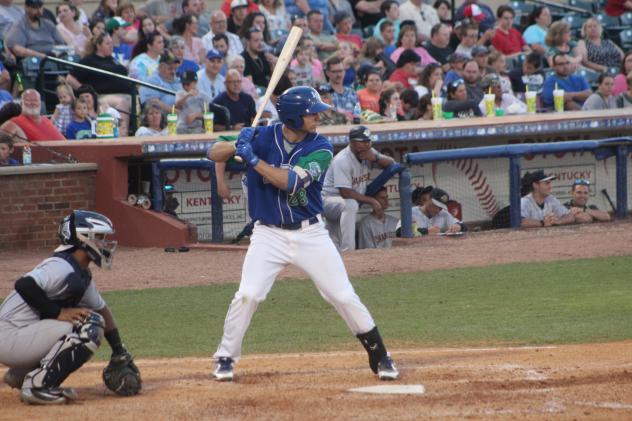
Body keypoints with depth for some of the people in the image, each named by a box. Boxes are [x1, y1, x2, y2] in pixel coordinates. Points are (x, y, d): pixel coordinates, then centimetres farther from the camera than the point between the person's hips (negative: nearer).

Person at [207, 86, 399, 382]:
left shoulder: (320, 148, -9)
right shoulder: (263, 137, -6)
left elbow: (291, 181, -23)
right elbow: (214, 153, -6)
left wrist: (253, 159, -28)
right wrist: (238, 146, -27)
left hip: (310, 234, 0)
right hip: (269, 235, 0)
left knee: (344, 296, 0)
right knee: (247, 295, -14)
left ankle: (379, 356, 15)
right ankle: (225, 359, 3)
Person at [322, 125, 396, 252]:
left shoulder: (368, 153, -1)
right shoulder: (342, 160, -25)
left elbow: (391, 163, -1)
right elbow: (345, 193, -29)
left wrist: (375, 158, -22)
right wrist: (372, 201, -25)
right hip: (329, 199, -9)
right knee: (350, 205, -37)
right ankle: (347, 251, -40)